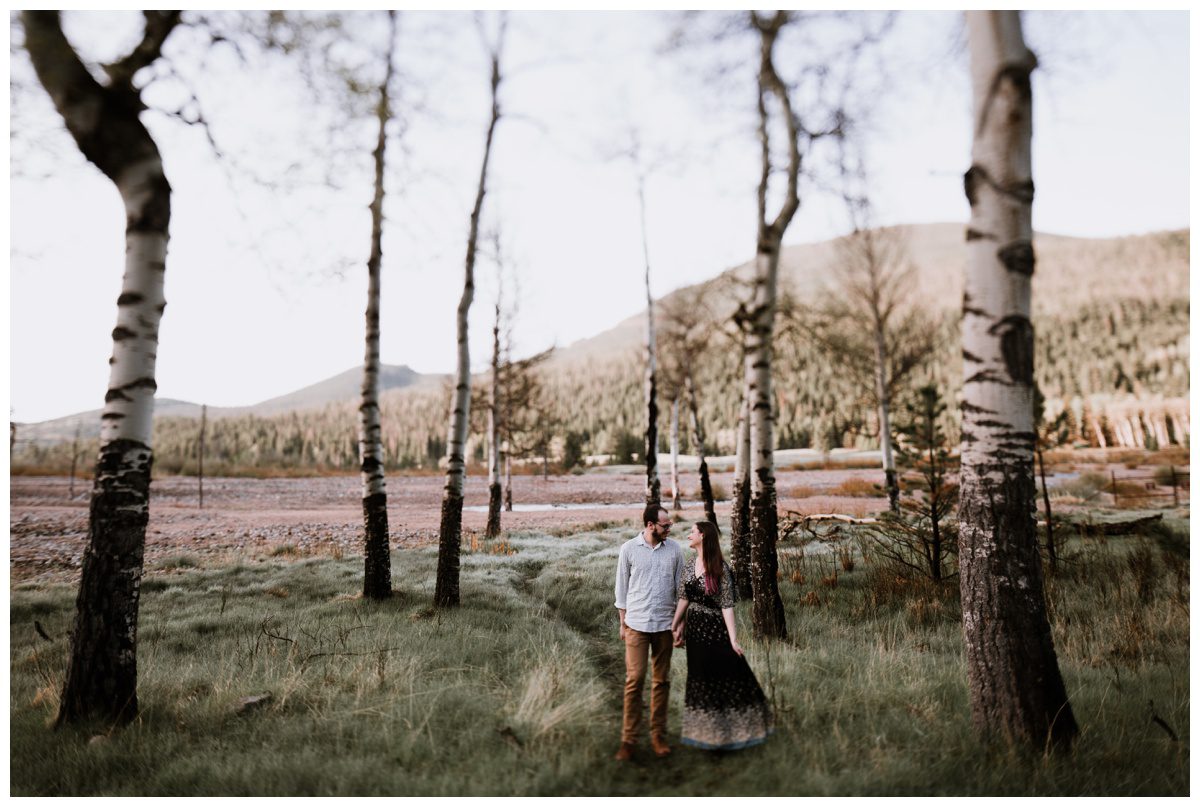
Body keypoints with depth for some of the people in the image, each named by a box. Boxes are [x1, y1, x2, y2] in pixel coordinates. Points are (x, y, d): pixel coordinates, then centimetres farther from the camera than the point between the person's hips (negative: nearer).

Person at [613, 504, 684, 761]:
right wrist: (623, 622, 4)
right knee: (634, 679, -4)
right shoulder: (629, 549, -4)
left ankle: (658, 736, 21)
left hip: (665, 624, 2)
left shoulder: (674, 549, 2)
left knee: (661, 681, 9)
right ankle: (628, 739, 6)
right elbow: (622, 587, 4)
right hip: (636, 623, -2)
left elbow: (680, 586, 9)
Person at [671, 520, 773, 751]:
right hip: (695, 630, 6)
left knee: (728, 677, 0)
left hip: (716, 630, -6)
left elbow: (727, 605, -16)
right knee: (700, 680, 15)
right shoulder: (689, 566, 3)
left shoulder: (720, 568, -15)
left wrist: (733, 639, -19)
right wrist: (673, 626, 9)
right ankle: (707, 733, 32)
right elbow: (684, 598, 10)